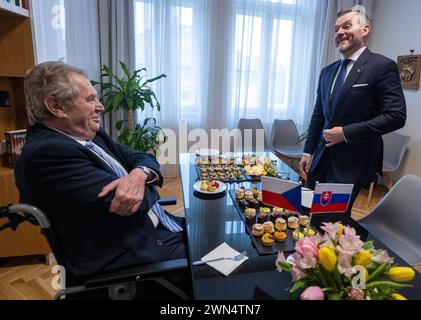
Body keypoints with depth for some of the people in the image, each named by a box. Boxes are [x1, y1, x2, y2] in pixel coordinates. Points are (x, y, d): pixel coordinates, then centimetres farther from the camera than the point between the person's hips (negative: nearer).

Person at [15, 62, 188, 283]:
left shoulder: (90, 135, 7)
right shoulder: (45, 153, -21)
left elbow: (143, 159, 5)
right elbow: (129, 200, -25)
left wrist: (140, 174, -19)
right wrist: (146, 184, -3)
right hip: (131, 258, -8)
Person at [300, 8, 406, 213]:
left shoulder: (382, 66, -7)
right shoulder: (327, 71, 12)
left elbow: (396, 116, -13)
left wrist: (346, 132, -16)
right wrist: (308, 152, 8)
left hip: (352, 163, -5)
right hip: (320, 160, 6)